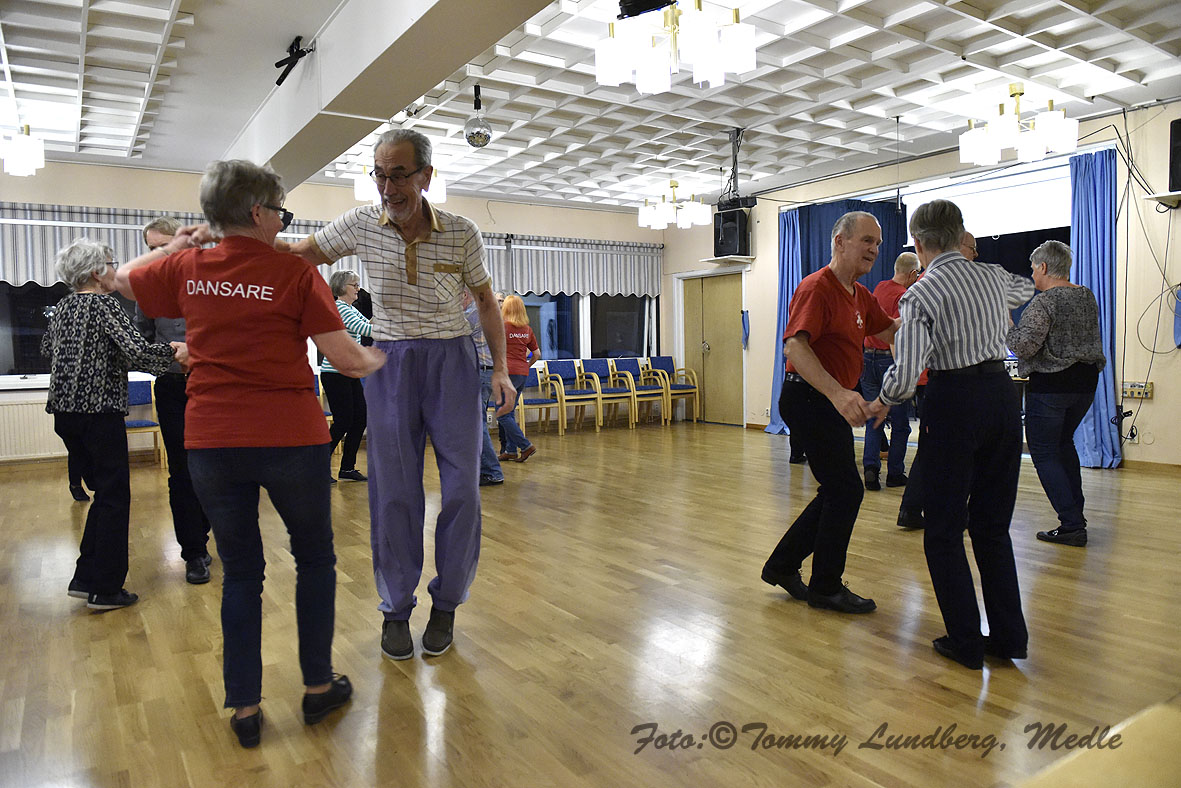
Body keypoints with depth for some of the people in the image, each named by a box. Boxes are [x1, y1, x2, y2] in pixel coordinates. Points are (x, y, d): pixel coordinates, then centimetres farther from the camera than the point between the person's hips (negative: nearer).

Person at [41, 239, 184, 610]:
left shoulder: (63, 307, 13)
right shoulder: (103, 304, -11)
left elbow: (47, 347, 30)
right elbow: (137, 350, -24)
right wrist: (176, 353, -10)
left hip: (64, 411, 8)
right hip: (99, 410, -8)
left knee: (103, 489, 18)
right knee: (114, 496, 0)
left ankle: (86, 579, 19)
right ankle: (104, 589, 3)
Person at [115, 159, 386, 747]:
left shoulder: (187, 269, 4)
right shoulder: (295, 272, -7)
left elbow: (123, 279, 25)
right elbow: (346, 359, -9)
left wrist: (174, 245, 34)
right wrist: (377, 359, 11)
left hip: (211, 441, 4)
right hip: (290, 438, -3)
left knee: (240, 571, 15)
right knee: (315, 560, 16)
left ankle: (244, 707, 22)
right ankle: (318, 686, 25)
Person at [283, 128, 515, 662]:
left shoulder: (461, 233, -6)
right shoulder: (362, 225, -3)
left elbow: (486, 301, 5)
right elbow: (298, 253, 9)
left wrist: (500, 369, -2)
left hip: (452, 361, 0)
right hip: (390, 362, 1)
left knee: (462, 488, -2)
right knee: (394, 491, 2)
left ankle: (445, 604, 17)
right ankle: (395, 609, 18)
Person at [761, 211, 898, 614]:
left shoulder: (860, 295, 15)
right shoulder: (817, 287, -16)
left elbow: (890, 331, 22)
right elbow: (795, 345, -29)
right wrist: (838, 393, -40)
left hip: (831, 401, 10)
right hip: (809, 397, -10)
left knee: (838, 492, 14)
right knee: (846, 490, -5)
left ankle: (782, 565, 24)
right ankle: (826, 587, 9)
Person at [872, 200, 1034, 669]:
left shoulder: (920, 295, -10)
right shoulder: (994, 278, 8)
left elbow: (906, 372, -17)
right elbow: (1025, 288, 34)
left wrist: (884, 401, 3)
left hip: (954, 401, -6)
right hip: (1003, 396, 6)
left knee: (944, 529, 6)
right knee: (992, 525, 16)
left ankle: (965, 642, 11)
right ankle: (1009, 637, 22)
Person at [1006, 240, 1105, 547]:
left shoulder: (1043, 302, -16)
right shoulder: (1088, 297, 9)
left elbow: (1024, 346, -23)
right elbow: (1085, 336, 19)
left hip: (1050, 385, -8)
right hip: (1086, 382, 8)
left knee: (1044, 452, 1)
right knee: (1064, 443, 23)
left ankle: (1072, 525, -2)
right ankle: (1076, 514, 27)